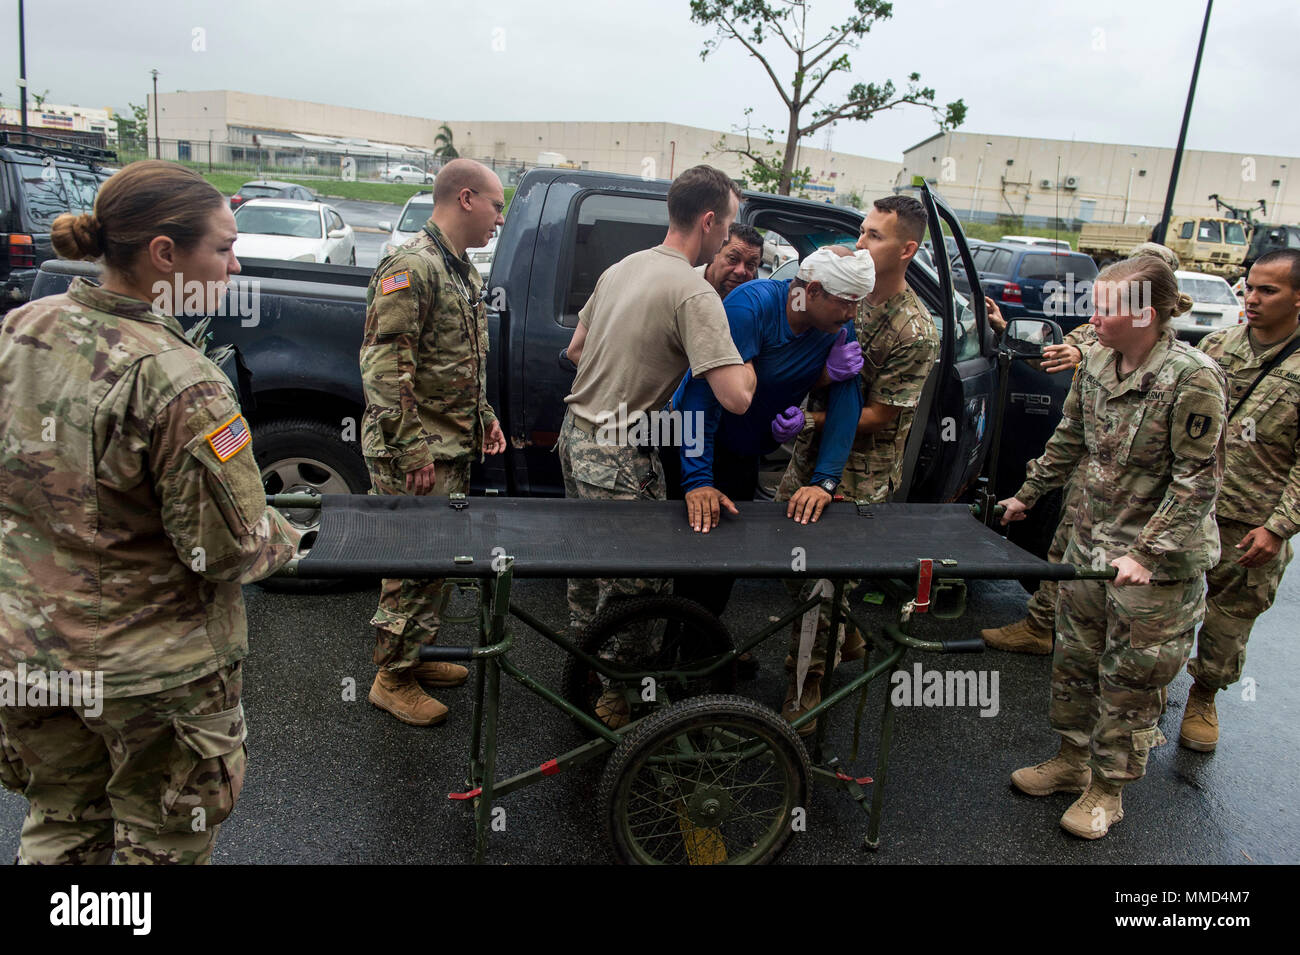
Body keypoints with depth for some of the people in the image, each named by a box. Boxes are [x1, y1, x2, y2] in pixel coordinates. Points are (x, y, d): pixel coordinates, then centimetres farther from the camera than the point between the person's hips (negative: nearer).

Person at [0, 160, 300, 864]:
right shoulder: (179, 386, -29)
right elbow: (230, 549, -24)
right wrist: (284, 539, -4)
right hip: (150, 669, -6)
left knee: (59, 829, 28)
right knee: (161, 845, 17)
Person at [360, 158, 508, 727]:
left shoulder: (460, 269, 15)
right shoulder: (411, 267, -18)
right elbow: (383, 367, -23)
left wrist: (484, 417, 18)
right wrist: (414, 449, -23)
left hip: (453, 448, 10)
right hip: (416, 454, -10)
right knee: (414, 563, 0)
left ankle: (418, 657, 34)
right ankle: (392, 679, 15)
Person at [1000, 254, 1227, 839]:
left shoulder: (1192, 379, -20)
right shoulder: (1096, 364, 0)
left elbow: (1197, 481, -18)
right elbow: (1068, 441, 15)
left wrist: (1145, 553, -21)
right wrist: (1027, 496, 20)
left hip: (1160, 563, -6)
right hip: (1091, 542, 7)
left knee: (1128, 681, 8)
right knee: (1073, 660, 17)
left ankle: (1107, 790, 27)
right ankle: (1071, 760, 38)